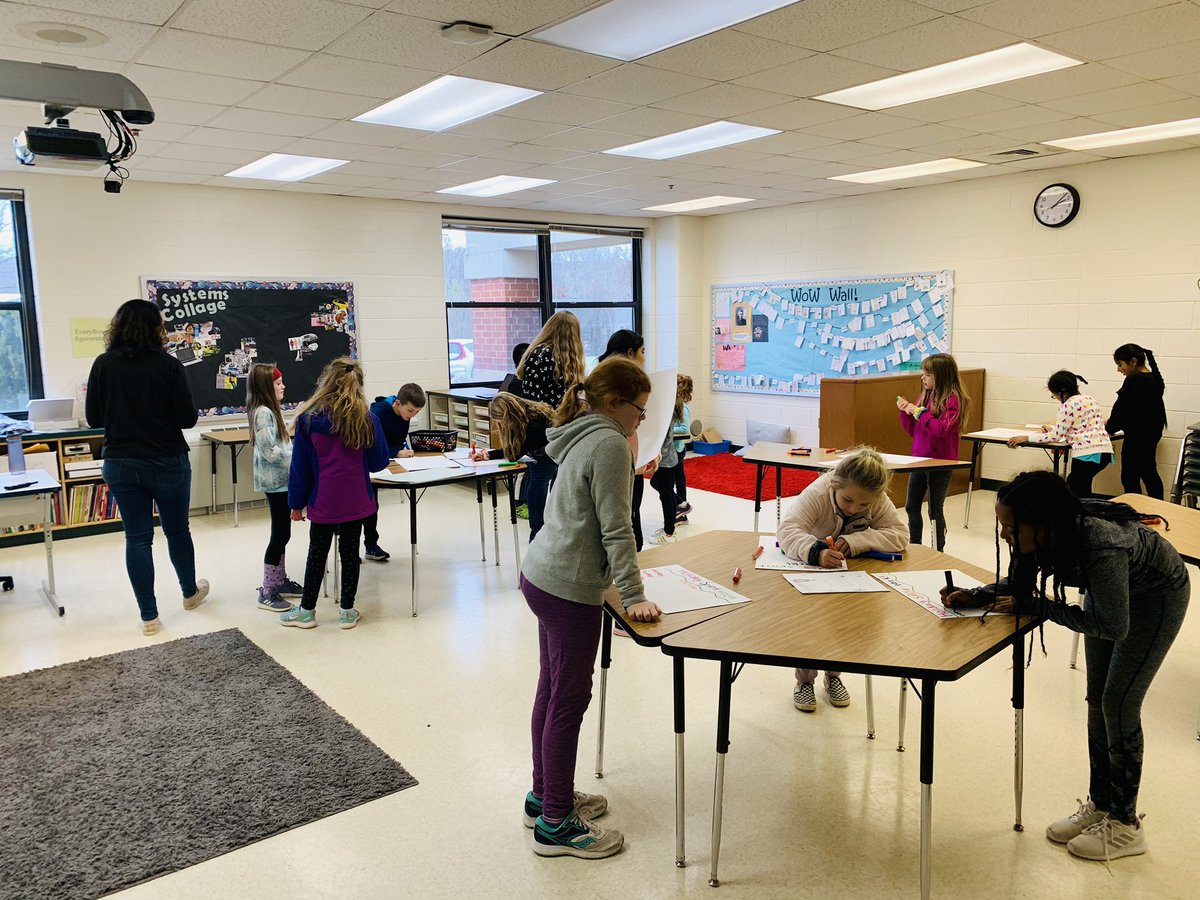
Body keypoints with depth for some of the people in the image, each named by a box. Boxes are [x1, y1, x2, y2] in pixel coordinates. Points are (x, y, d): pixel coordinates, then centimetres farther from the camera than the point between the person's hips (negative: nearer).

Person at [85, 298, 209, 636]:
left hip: (120, 464, 2)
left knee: (137, 538, 7)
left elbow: (93, 418, 0)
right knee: (177, 530, 17)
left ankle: (149, 616, 11)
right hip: (167, 463, -2)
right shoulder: (168, 364, -12)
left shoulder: (103, 365, -4)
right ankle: (190, 592, 37)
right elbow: (187, 418, -12)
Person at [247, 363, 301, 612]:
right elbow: (269, 451, -23)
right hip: (275, 481, -10)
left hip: (280, 480, 10)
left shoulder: (270, 410, 13)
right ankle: (267, 592, 4)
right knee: (280, 534, -4)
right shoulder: (263, 413, -17)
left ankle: (280, 581, 27)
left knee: (282, 533, 16)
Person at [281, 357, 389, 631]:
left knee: (317, 554, 12)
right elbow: (378, 462, 0)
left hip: (323, 502, -1)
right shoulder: (367, 419, -6)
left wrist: (297, 503, 5)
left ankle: (307, 610, 25)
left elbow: (300, 467, -4)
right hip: (356, 501, 1)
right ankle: (347, 612, 19)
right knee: (350, 552, 10)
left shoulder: (308, 420, -8)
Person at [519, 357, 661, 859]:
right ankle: (555, 825, 14)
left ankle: (545, 796, 34)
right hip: (569, 589, -10)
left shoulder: (580, 438, 12)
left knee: (552, 689, 18)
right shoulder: (610, 444, -16)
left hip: (541, 575, 10)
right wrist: (633, 596, -16)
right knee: (569, 699, 1)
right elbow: (616, 528, -18)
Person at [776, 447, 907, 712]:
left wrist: (854, 540, -39)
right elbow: (787, 530, -42)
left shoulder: (879, 501, -20)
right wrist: (816, 552, -61)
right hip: (809, 566, -3)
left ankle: (833, 675, 11)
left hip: (849, 571, 3)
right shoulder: (818, 493, -32)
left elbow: (900, 534, -27)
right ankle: (804, 680, 2)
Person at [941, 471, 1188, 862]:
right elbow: (1018, 584, -5)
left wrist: (1039, 607, -31)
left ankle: (1125, 824, 12)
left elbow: (1114, 626, -33)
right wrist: (971, 596, -22)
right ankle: (1099, 803, 26)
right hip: (1107, 590, 7)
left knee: (1119, 704, -5)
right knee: (1097, 698, 11)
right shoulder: (1040, 535, -25)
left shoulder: (1101, 547, -44)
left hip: (1157, 595, -7)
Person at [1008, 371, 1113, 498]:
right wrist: (1053, 428, 36)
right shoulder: (1089, 399, 17)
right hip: (1105, 451, 9)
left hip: (1087, 453, -9)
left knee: (1078, 494, 0)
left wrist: (1026, 438, -4)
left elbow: (1056, 436, -8)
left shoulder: (1068, 405, -8)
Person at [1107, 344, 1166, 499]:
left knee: (1130, 479, -3)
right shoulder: (1154, 379, 9)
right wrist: (1111, 423, 16)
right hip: (1152, 433, 10)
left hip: (1137, 436, -10)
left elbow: (1122, 409, -16)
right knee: (1149, 474, 19)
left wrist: (1107, 429, -2)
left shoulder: (1134, 380, -19)